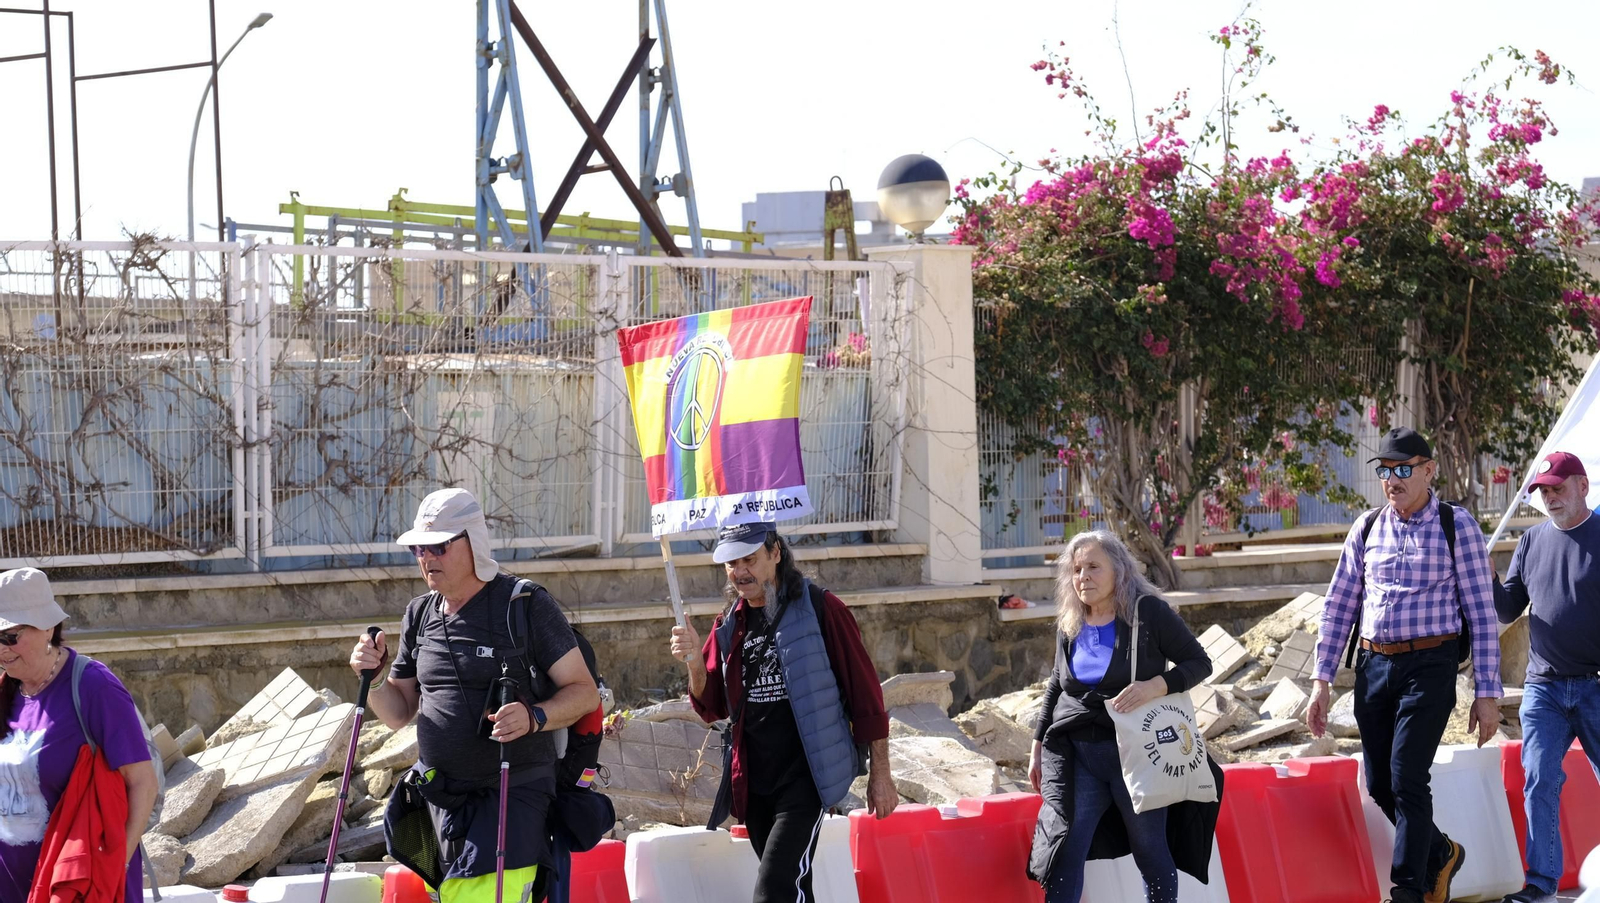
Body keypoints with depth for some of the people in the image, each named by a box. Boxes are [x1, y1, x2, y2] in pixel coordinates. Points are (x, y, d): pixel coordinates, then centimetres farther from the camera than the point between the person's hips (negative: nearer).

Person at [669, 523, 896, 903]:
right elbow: (712, 708, 12)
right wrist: (695, 664, -9)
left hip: (806, 776, -6)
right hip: (754, 782, 7)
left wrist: (880, 775, -5)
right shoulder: (730, 625, 10)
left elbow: (865, 693, -5)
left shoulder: (819, 610, -7)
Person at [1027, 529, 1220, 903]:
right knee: (1064, 855, -7)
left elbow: (1199, 662, -5)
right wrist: (1038, 746, 21)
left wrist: (1155, 686, -22)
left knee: (1152, 854, 5)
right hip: (1075, 756, 4)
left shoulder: (1148, 612, -6)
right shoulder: (1069, 626, 9)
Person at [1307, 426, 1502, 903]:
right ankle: (1440, 854, 34)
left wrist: (1487, 693, -7)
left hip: (1429, 667, -5)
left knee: (1407, 778, -14)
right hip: (1374, 667, 5)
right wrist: (1321, 680, 5)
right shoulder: (1366, 528, 9)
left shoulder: (1456, 525, -3)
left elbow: (1482, 612, -3)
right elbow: (1338, 608, 13)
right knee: (1379, 786, 9)